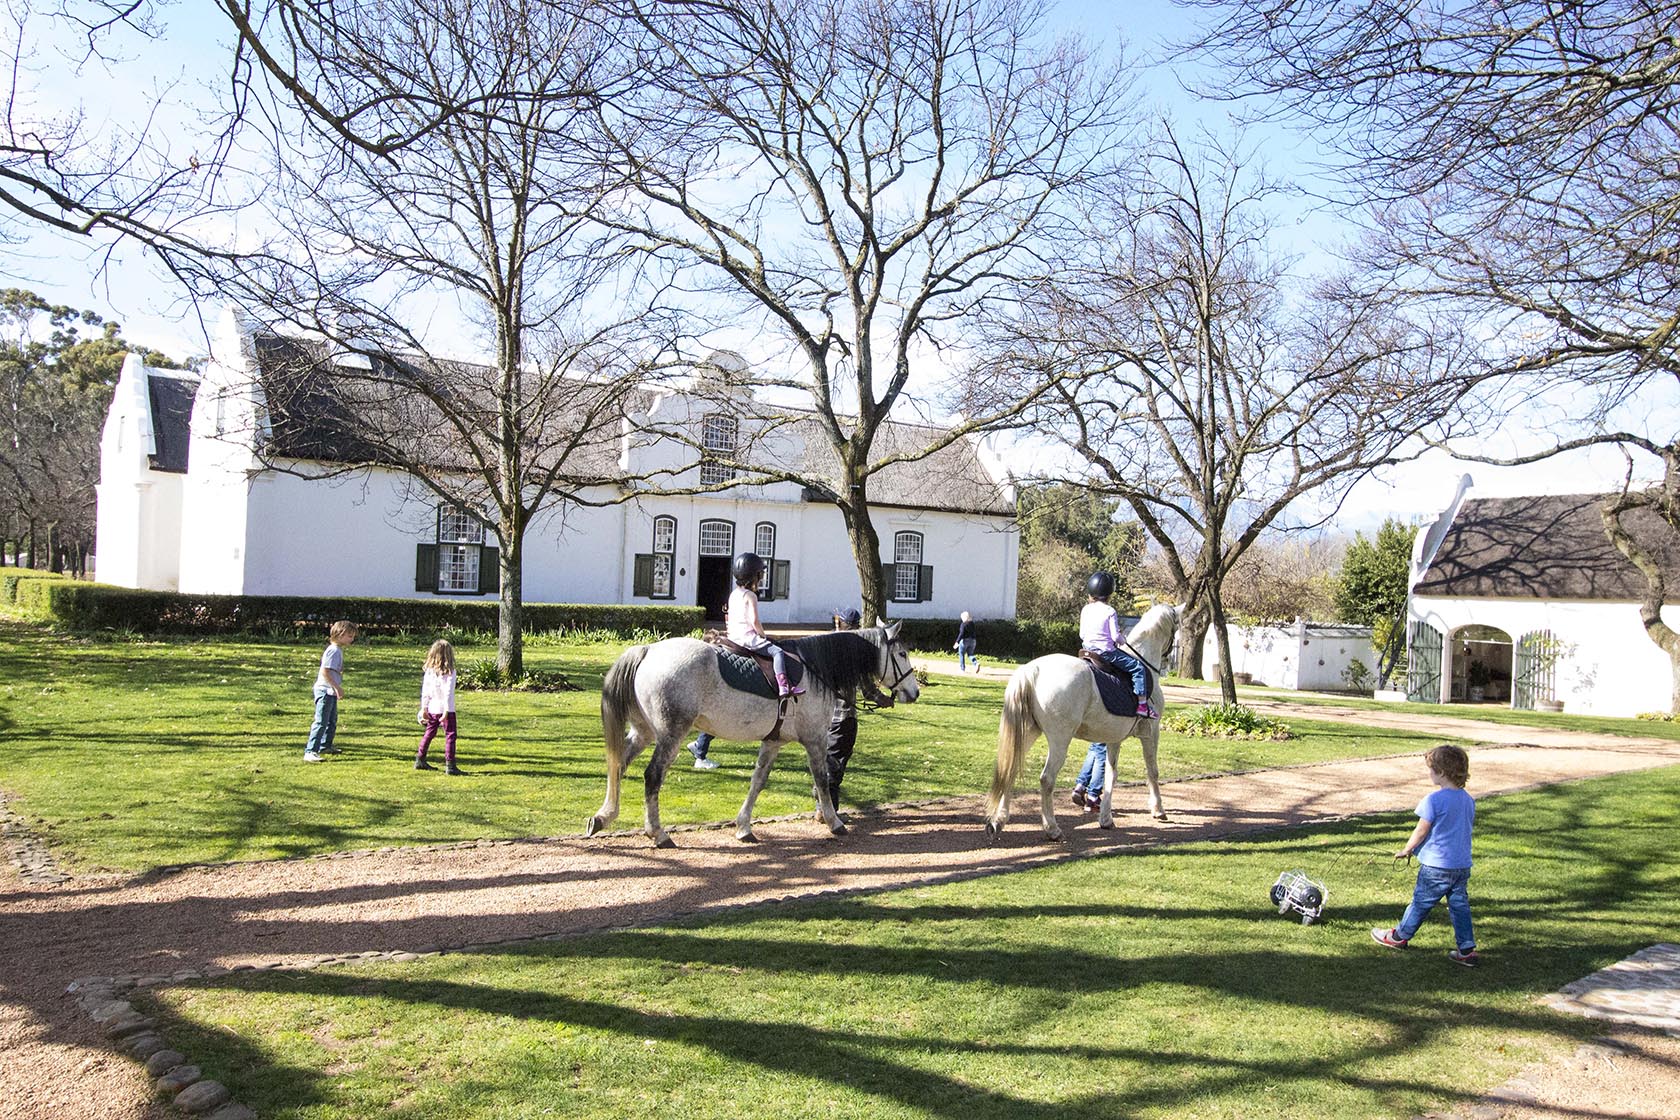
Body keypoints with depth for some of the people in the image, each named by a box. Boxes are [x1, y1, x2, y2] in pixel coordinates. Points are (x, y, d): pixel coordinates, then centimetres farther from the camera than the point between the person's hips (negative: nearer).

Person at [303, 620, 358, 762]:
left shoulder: (338, 650, 13)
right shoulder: (334, 650, -18)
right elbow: (325, 672, -24)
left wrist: (338, 689, 20)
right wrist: (337, 687, -23)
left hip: (331, 692, 11)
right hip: (325, 691, -11)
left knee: (332, 721, 23)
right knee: (321, 722, -14)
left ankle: (325, 746, 39)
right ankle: (310, 752, -15)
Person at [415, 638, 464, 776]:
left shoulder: (429, 671, 3)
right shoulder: (449, 672, -13)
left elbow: (424, 691, 7)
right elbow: (448, 693, -17)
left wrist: (424, 708, 13)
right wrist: (447, 711, -16)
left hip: (432, 708, 6)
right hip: (445, 709, -6)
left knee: (429, 733, 20)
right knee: (450, 735, -3)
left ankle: (420, 760, 30)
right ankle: (450, 765, -8)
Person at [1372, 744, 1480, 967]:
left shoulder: (1433, 799, -17)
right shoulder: (1468, 800, 5)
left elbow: (1421, 831, -14)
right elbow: (1470, 826, 16)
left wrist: (1406, 850, 1)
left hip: (1436, 865, -6)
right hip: (1463, 864, 6)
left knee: (1421, 901, 8)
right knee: (1460, 905, 11)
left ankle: (1400, 936, 23)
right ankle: (1467, 950, 10)